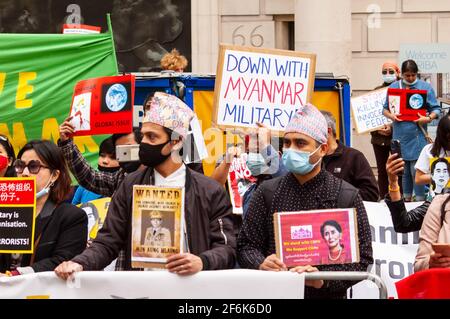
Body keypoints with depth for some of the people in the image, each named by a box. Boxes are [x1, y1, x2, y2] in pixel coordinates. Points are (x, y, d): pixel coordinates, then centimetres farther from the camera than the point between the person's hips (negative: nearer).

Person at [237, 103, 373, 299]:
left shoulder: (347, 196, 3)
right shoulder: (267, 192, 10)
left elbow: (361, 258, 0)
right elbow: (246, 246, 10)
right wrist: (261, 265, -11)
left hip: (326, 295, -1)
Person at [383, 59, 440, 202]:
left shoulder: (425, 87, 3)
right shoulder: (393, 87, 10)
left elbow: (436, 109, 3)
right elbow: (385, 109, 14)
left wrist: (429, 118, -16)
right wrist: (390, 115, -8)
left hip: (417, 136, -3)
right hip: (400, 136, 3)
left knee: (416, 171, -6)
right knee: (403, 171, 10)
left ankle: (420, 201, 0)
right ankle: (406, 199, 22)